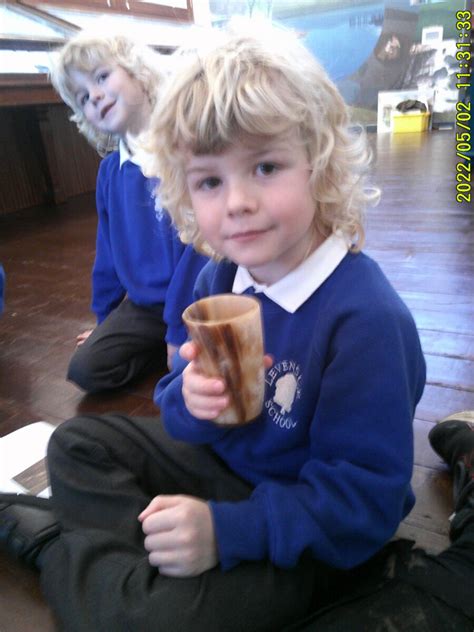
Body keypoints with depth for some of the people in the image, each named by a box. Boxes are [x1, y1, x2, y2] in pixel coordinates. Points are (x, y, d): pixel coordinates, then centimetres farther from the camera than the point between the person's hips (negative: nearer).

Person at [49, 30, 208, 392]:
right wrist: (106, 316, 23)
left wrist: (182, 328, -18)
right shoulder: (109, 171, 4)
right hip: (143, 304, 5)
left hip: (197, 299, -5)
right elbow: (109, 251, 14)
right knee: (86, 368, -6)